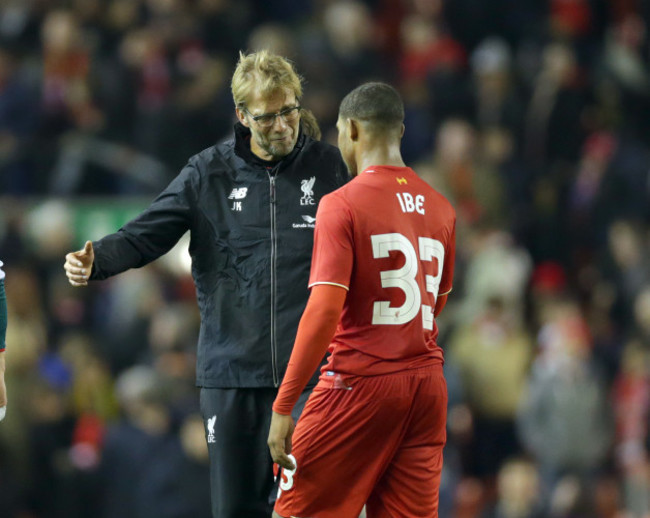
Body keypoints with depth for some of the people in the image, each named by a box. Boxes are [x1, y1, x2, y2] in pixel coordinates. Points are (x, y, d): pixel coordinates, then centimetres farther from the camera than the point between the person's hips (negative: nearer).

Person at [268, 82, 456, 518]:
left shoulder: (342, 204, -10)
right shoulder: (441, 208, 10)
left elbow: (324, 313, -17)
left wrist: (283, 406, -15)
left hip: (359, 383, -6)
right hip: (426, 383, 6)